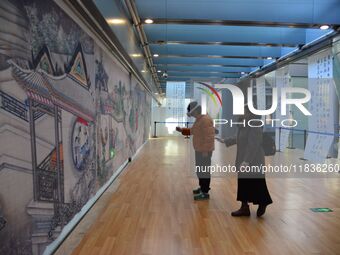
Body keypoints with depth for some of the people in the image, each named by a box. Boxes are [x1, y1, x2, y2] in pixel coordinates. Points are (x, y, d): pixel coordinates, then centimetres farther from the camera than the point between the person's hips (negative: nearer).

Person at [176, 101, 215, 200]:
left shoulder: (205, 120, -20)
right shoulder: (199, 120, 14)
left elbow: (209, 136, -24)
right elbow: (192, 131, 23)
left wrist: (205, 150, -24)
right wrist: (182, 129, 11)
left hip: (204, 151, -10)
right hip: (199, 150, 11)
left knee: (204, 170, -5)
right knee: (200, 169, 19)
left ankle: (205, 192, 3)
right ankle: (202, 187, 32)